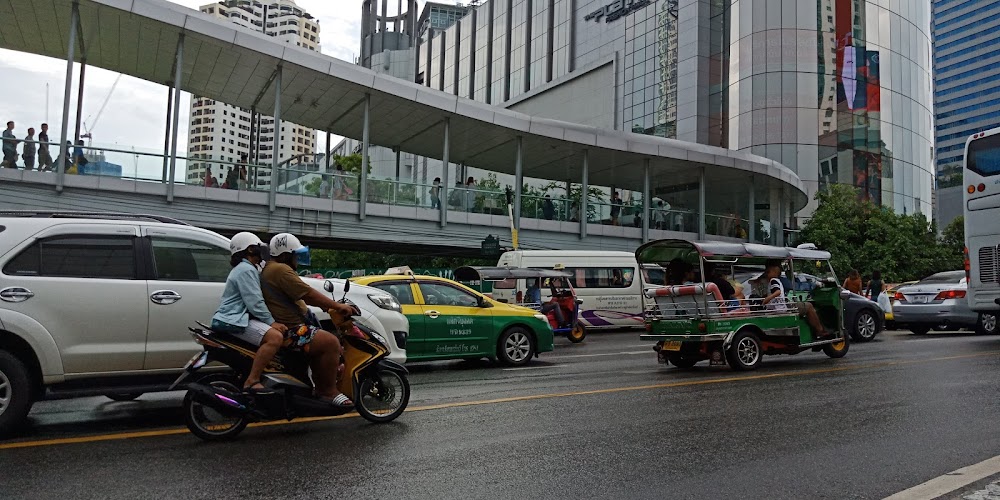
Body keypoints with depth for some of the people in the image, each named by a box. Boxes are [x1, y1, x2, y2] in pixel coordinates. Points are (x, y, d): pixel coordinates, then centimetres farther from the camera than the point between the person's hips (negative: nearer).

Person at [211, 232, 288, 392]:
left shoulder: (249, 269, 24)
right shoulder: (246, 270, -10)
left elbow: (255, 299, 21)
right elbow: (254, 303, -19)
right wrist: (271, 322, -18)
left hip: (237, 317, 11)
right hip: (234, 321, -11)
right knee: (275, 337, -29)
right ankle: (252, 382, -28)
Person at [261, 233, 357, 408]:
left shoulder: (271, 269, 20)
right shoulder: (281, 270, -15)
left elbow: (303, 296, 23)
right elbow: (309, 294, -20)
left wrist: (328, 305, 16)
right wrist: (338, 306, -14)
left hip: (288, 326, 12)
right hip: (289, 331, -12)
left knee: (322, 344, 22)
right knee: (331, 343, -21)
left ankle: (321, 387, 24)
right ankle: (329, 391, -15)